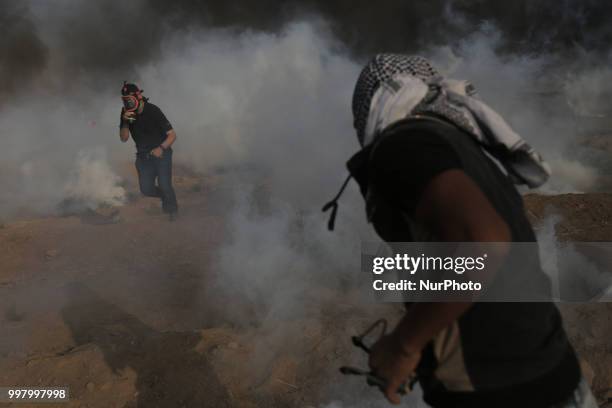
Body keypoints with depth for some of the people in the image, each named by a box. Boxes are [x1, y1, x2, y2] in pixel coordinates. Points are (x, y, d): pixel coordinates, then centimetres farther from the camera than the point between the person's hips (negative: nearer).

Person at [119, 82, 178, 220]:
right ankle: (166, 196, 30)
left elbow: (172, 135, -18)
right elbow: (124, 138, -7)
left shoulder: (153, 111, -18)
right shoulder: (126, 113, -6)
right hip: (143, 156, 4)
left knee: (164, 185, -13)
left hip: (161, 153, -4)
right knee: (146, 189, -3)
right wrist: (125, 122, -24)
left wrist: (161, 148, -34)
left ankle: (172, 209, 17)